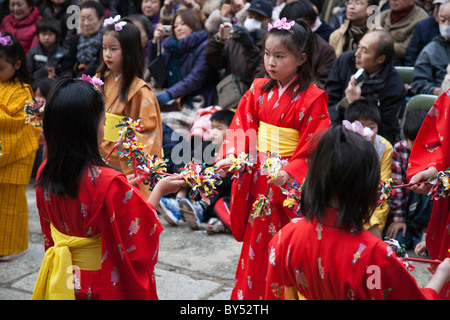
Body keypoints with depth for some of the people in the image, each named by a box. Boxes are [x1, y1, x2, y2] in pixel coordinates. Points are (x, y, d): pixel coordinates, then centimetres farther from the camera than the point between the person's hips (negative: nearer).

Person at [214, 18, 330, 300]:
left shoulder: (313, 98, -11)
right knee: (257, 241, 16)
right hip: (258, 180, 5)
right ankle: (249, 293, 31)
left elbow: (314, 145, -14)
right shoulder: (258, 91, 5)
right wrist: (231, 157, -12)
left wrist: (289, 172, -26)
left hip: (290, 182, -5)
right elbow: (242, 128, 4)